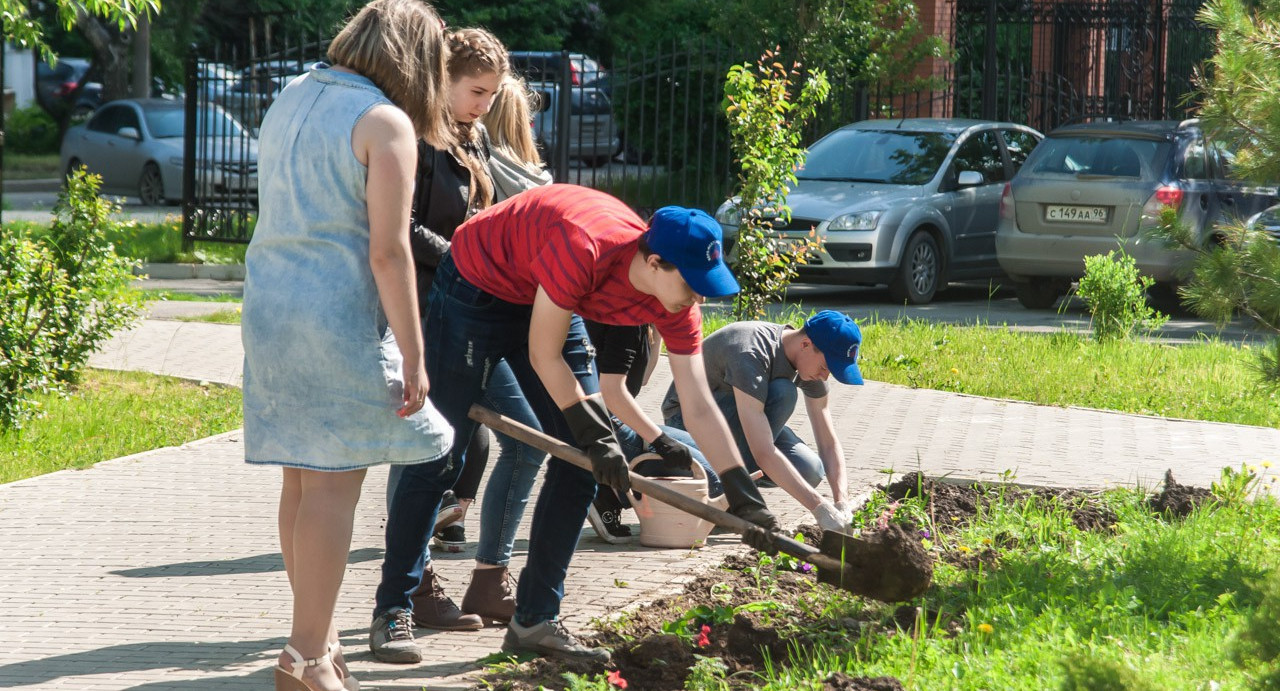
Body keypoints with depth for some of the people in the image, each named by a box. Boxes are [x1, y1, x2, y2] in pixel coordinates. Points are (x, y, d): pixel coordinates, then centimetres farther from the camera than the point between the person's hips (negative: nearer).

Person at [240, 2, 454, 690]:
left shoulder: (291, 98, 14)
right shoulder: (385, 123, -10)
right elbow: (387, 252, -14)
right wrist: (414, 359, -10)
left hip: (267, 302, 8)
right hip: (336, 315, -8)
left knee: (301, 476, 14)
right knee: (333, 484, -3)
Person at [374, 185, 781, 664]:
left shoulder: (674, 303, -17)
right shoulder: (584, 250, -38)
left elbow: (700, 408, -11)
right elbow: (544, 357, -26)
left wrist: (744, 496, -15)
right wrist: (597, 438, -19)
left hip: (547, 302, 7)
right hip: (477, 284, -7)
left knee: (578, 463, -1)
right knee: (439, 456, -6)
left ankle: (534, 621, 5)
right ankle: (392, 610, 5)